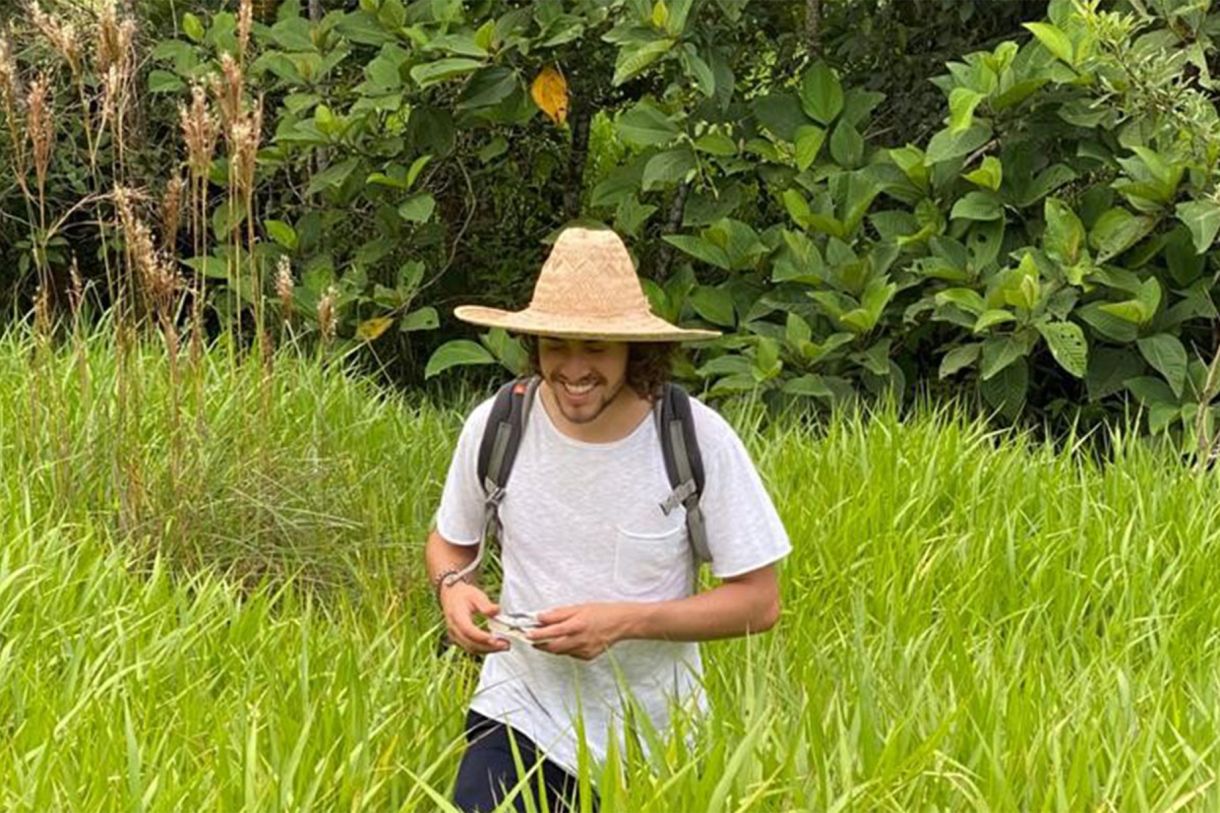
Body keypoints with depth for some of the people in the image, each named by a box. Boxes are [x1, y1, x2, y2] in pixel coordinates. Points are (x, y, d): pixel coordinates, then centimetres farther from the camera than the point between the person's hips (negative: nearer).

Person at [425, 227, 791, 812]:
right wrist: (452, 588, -12)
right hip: (521, 717, 1)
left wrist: (625, 621, -21)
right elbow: (450, 540, 12)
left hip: (653, 736, -1)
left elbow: (759, 602, -9)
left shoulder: (700, 439, -14)